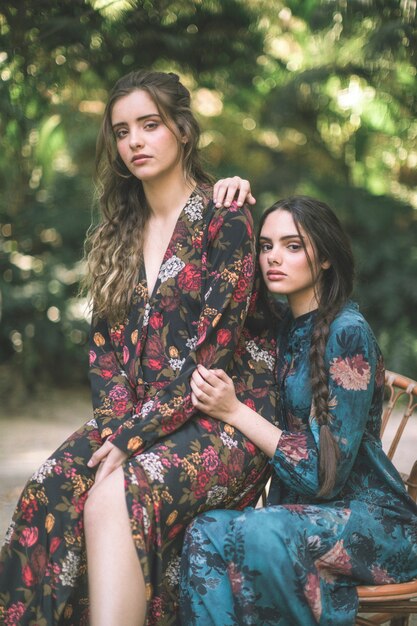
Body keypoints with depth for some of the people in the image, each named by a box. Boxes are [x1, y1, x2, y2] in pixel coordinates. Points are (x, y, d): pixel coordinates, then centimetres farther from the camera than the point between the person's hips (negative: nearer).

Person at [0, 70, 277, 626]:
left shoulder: (225, 219, -5)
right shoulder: (120, 232, 16)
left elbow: (212, 345, -14)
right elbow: (104, 343, 11)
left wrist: (133, 433, -18)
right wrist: (115, 419, -7)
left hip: (217, 419, -5)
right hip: (132, 417, 6)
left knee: (112, 497, -33)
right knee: (50, 489, -24)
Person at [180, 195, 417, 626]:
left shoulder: (348, 333, -14)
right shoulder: (285, 326, 8)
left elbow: (325, 470, -16)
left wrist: (234, 410, -15)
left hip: (372, 516, -6)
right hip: (301, 507, 7)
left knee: (256, 533, -35)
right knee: (205, 533, -23)